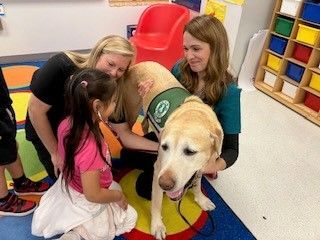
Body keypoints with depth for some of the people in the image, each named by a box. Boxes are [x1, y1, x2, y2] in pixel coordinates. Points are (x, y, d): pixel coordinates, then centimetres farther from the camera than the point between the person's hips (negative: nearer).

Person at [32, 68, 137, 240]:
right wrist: (119, 195, -12)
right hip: (84, 202, -7)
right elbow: (93, 195, -30)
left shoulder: (67, 124, -18)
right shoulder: (90, 148, -40)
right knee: (129, 217, 15)